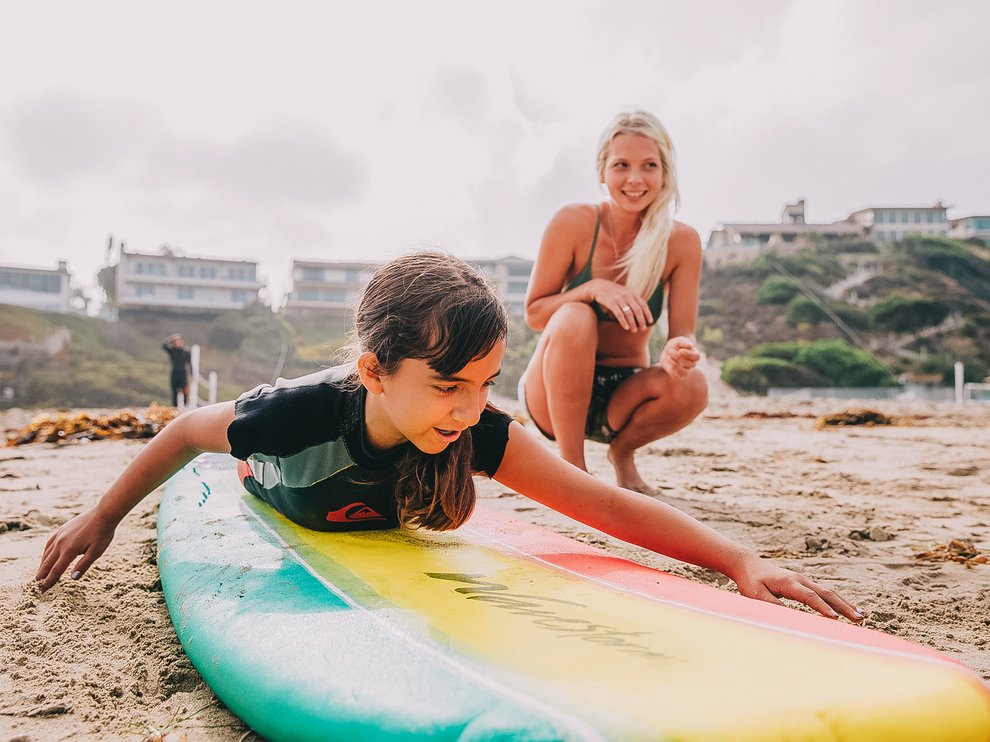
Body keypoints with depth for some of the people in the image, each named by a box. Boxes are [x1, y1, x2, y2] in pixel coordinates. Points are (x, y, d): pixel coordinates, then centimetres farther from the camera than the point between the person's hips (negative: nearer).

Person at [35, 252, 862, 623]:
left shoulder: (480, 434, -42)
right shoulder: (304, 410, -47)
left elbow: (612, 506, -45)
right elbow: (187, 429, -27)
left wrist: (742, 559, -56)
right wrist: (100, 519, -16)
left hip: (381, 530, 2)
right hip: (277, 516, -1)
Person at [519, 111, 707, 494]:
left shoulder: (682, 242, -9)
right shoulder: (573, 222, -14)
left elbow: (683, 335, -11)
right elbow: (534, 312, -11)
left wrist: (679, 353, -36)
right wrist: (593, 289, -29)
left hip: (624, 393, 2)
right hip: (553, 394, -2)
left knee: (691, 386, -28)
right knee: (575, 318, -32)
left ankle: (623, 452, 5)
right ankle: (572, 465, -16)